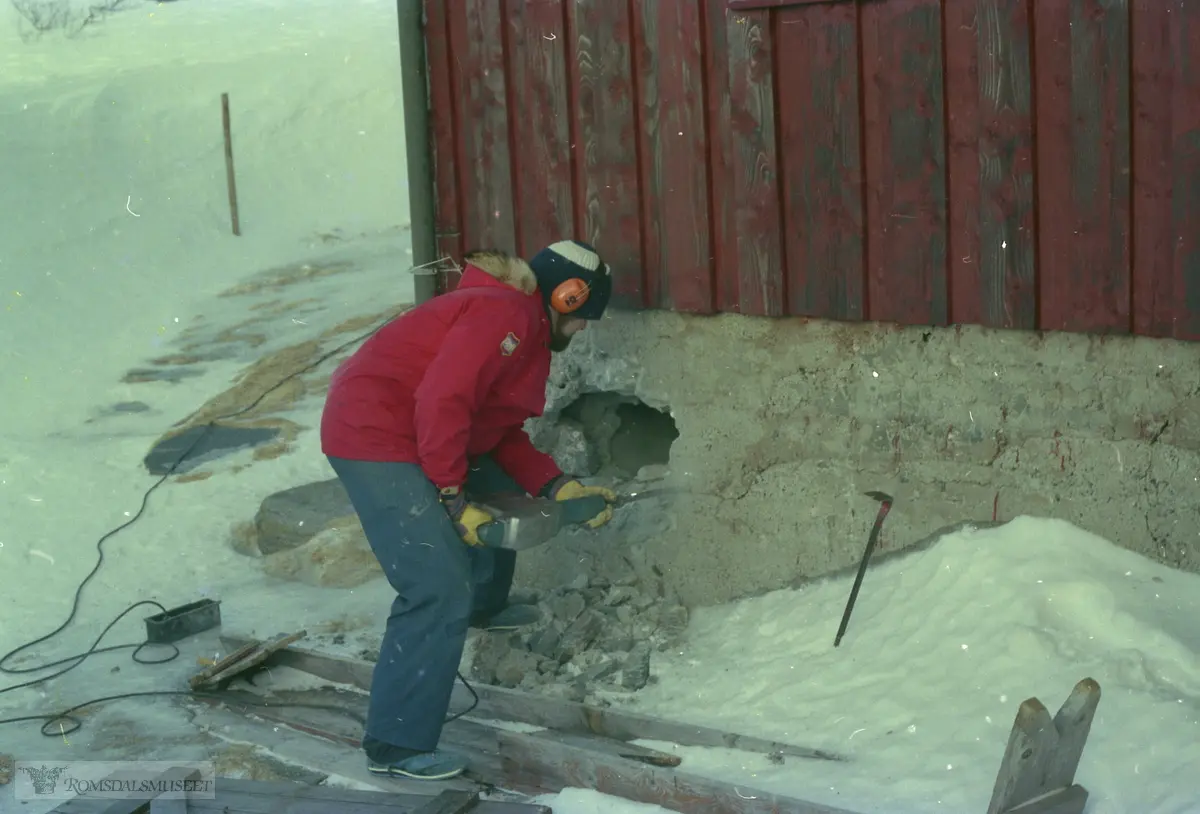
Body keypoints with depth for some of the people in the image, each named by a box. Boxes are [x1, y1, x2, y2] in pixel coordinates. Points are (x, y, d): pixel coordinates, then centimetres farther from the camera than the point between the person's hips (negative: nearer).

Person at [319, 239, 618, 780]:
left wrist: (558, 487, 7)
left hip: (406, 434, 11)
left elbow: (505, 436, 19)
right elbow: (442, 401, -25)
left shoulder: (528, 332, 18)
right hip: (375, 437, -11)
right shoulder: (505, 314, -15)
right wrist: (453, 497, -20)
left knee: (499, 497, 26)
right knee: (440, 592, -15)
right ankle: (396, 746, -9)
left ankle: (484, 607, 50)